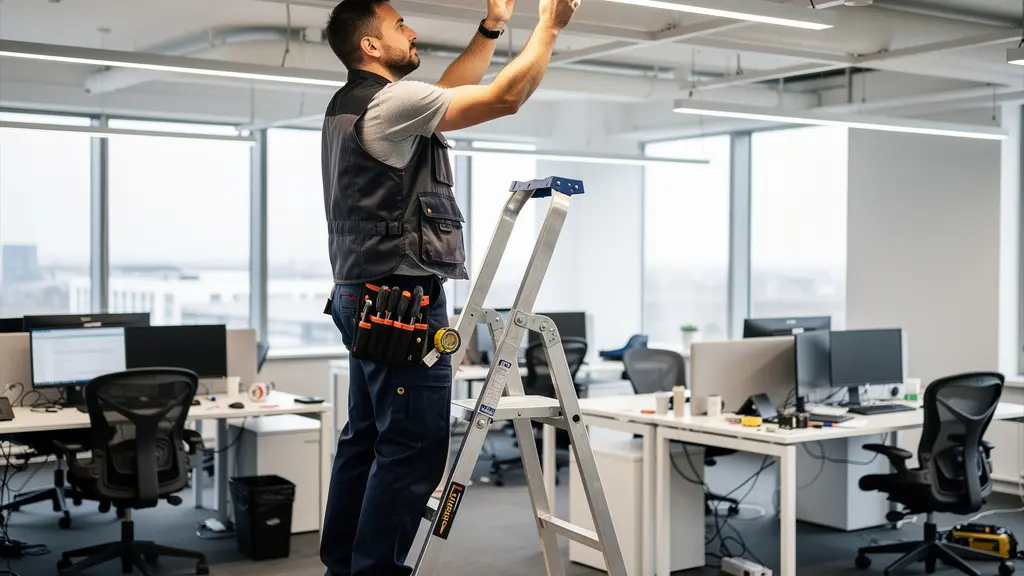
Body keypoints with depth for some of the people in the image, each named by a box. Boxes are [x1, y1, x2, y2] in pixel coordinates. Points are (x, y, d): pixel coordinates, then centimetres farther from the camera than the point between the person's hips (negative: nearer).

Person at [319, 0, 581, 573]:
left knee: (367, 440, 14)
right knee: (413, 450, -8)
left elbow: (446, 92, 28)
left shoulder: (353, 105, 17)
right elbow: (505, 97, -14)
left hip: (367, 299, 11)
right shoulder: (390, 101, -14)